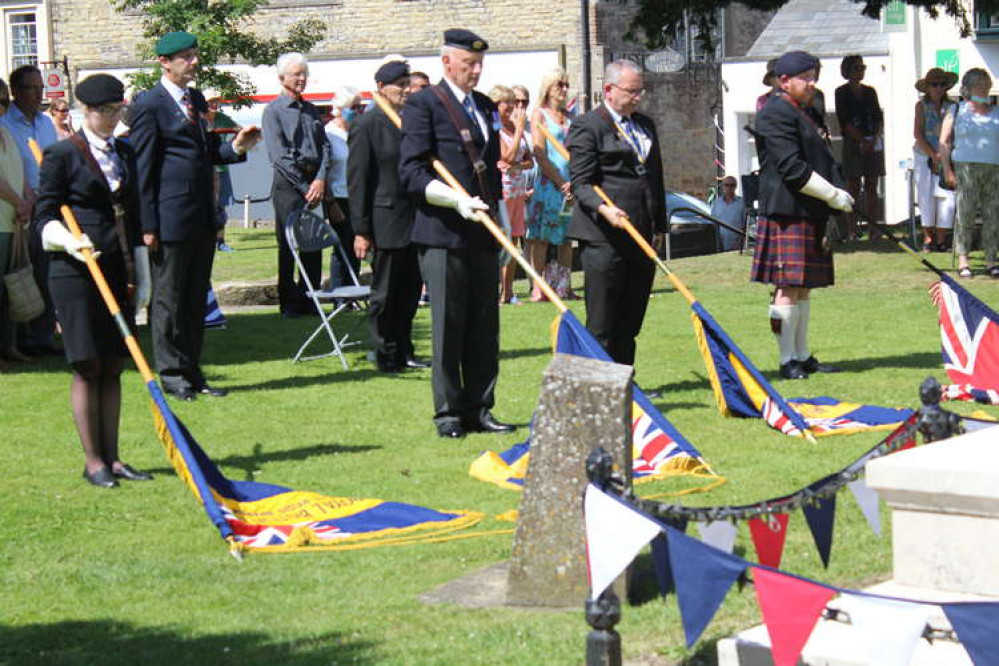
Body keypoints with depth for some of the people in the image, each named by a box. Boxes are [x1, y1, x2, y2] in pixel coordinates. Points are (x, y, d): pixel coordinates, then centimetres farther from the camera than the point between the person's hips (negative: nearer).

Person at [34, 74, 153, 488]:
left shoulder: (125, 153, 15)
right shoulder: (62, 154, -3)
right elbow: (45, 216, -4)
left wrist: (141, 278, 15)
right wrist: (70, 242, -24)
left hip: (118, 273, 6)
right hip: (76, 273, -6)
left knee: (113, 367, 7)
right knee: (87, 367, -3)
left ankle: (111, 457, 12)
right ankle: (92, 461, 2)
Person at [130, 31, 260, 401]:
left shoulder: (196, 100, 16)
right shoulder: (149, 104, -8)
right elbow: (142, 167, -10)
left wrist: (236, 148, 0)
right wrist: (148, 225, -14)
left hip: (202, 218, 8)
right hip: (171, 218, -8)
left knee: (196, 299, 12)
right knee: (169, 298, 1)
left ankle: (191, 371, 19)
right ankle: (171, 374, 9)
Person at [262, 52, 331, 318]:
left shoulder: (311, 111, 17)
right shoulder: (273, 111, -3)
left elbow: (324, 147, 11)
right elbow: (279, 156, -10)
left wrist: (320, 180, -6)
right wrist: (305, 188, -13)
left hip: (313, 182, 6)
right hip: (288, 182, -6)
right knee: (288, 244, -3)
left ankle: (308, 299, 13)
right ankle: (289, 303, 1)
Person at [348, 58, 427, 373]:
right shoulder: (367, 125, -7)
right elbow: (357, 179, -9)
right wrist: (361, 230, -13)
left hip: (414, 221, 6)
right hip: (386, 222, -6)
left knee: (410, 291, 10)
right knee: (384, 294, 2)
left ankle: (403, 352, 20)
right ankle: (386, 355, 11)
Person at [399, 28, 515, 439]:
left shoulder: (486, 107, 18)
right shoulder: (424, 104, -5)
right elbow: (411, 172, -12)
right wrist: (456, 200, -23)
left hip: (483, 234, 7)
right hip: (442, 234, -7)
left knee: (485, 326, 7)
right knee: (447, 327, -2)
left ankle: (479, 409, 13)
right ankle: (448, 413, 6)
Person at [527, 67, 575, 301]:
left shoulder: (570, 117, 16)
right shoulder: (539, 115, -1)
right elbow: (539, 154, -9)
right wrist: (561, 183, -12)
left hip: (570, 183, 6)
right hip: (548, 182, -6)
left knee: (567, 237, 8)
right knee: (541, 237, -6)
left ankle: (565, 286, 12)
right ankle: (538, 288, -7)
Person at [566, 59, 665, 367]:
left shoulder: (646, 124, 19)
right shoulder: (587, 126, -5)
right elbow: (581, 182, -10)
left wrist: (659, 225, 18)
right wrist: (604, 208, -28)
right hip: (604, 239, -7)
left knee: (630, 322, 10)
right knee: (601, 325, -4)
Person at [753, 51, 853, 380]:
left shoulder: (802, 115, 21)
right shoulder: (775, 114, -12)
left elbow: (821, 161, 24)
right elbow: (792, 168, -19)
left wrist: (837, 193, 7)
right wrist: (833, 195, -15)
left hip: (810, 216, 10)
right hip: (788, 214, -10)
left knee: (804, 287, 12)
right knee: (789, 288, -8)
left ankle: (802, 355, 16)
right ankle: (788, 360, -5)